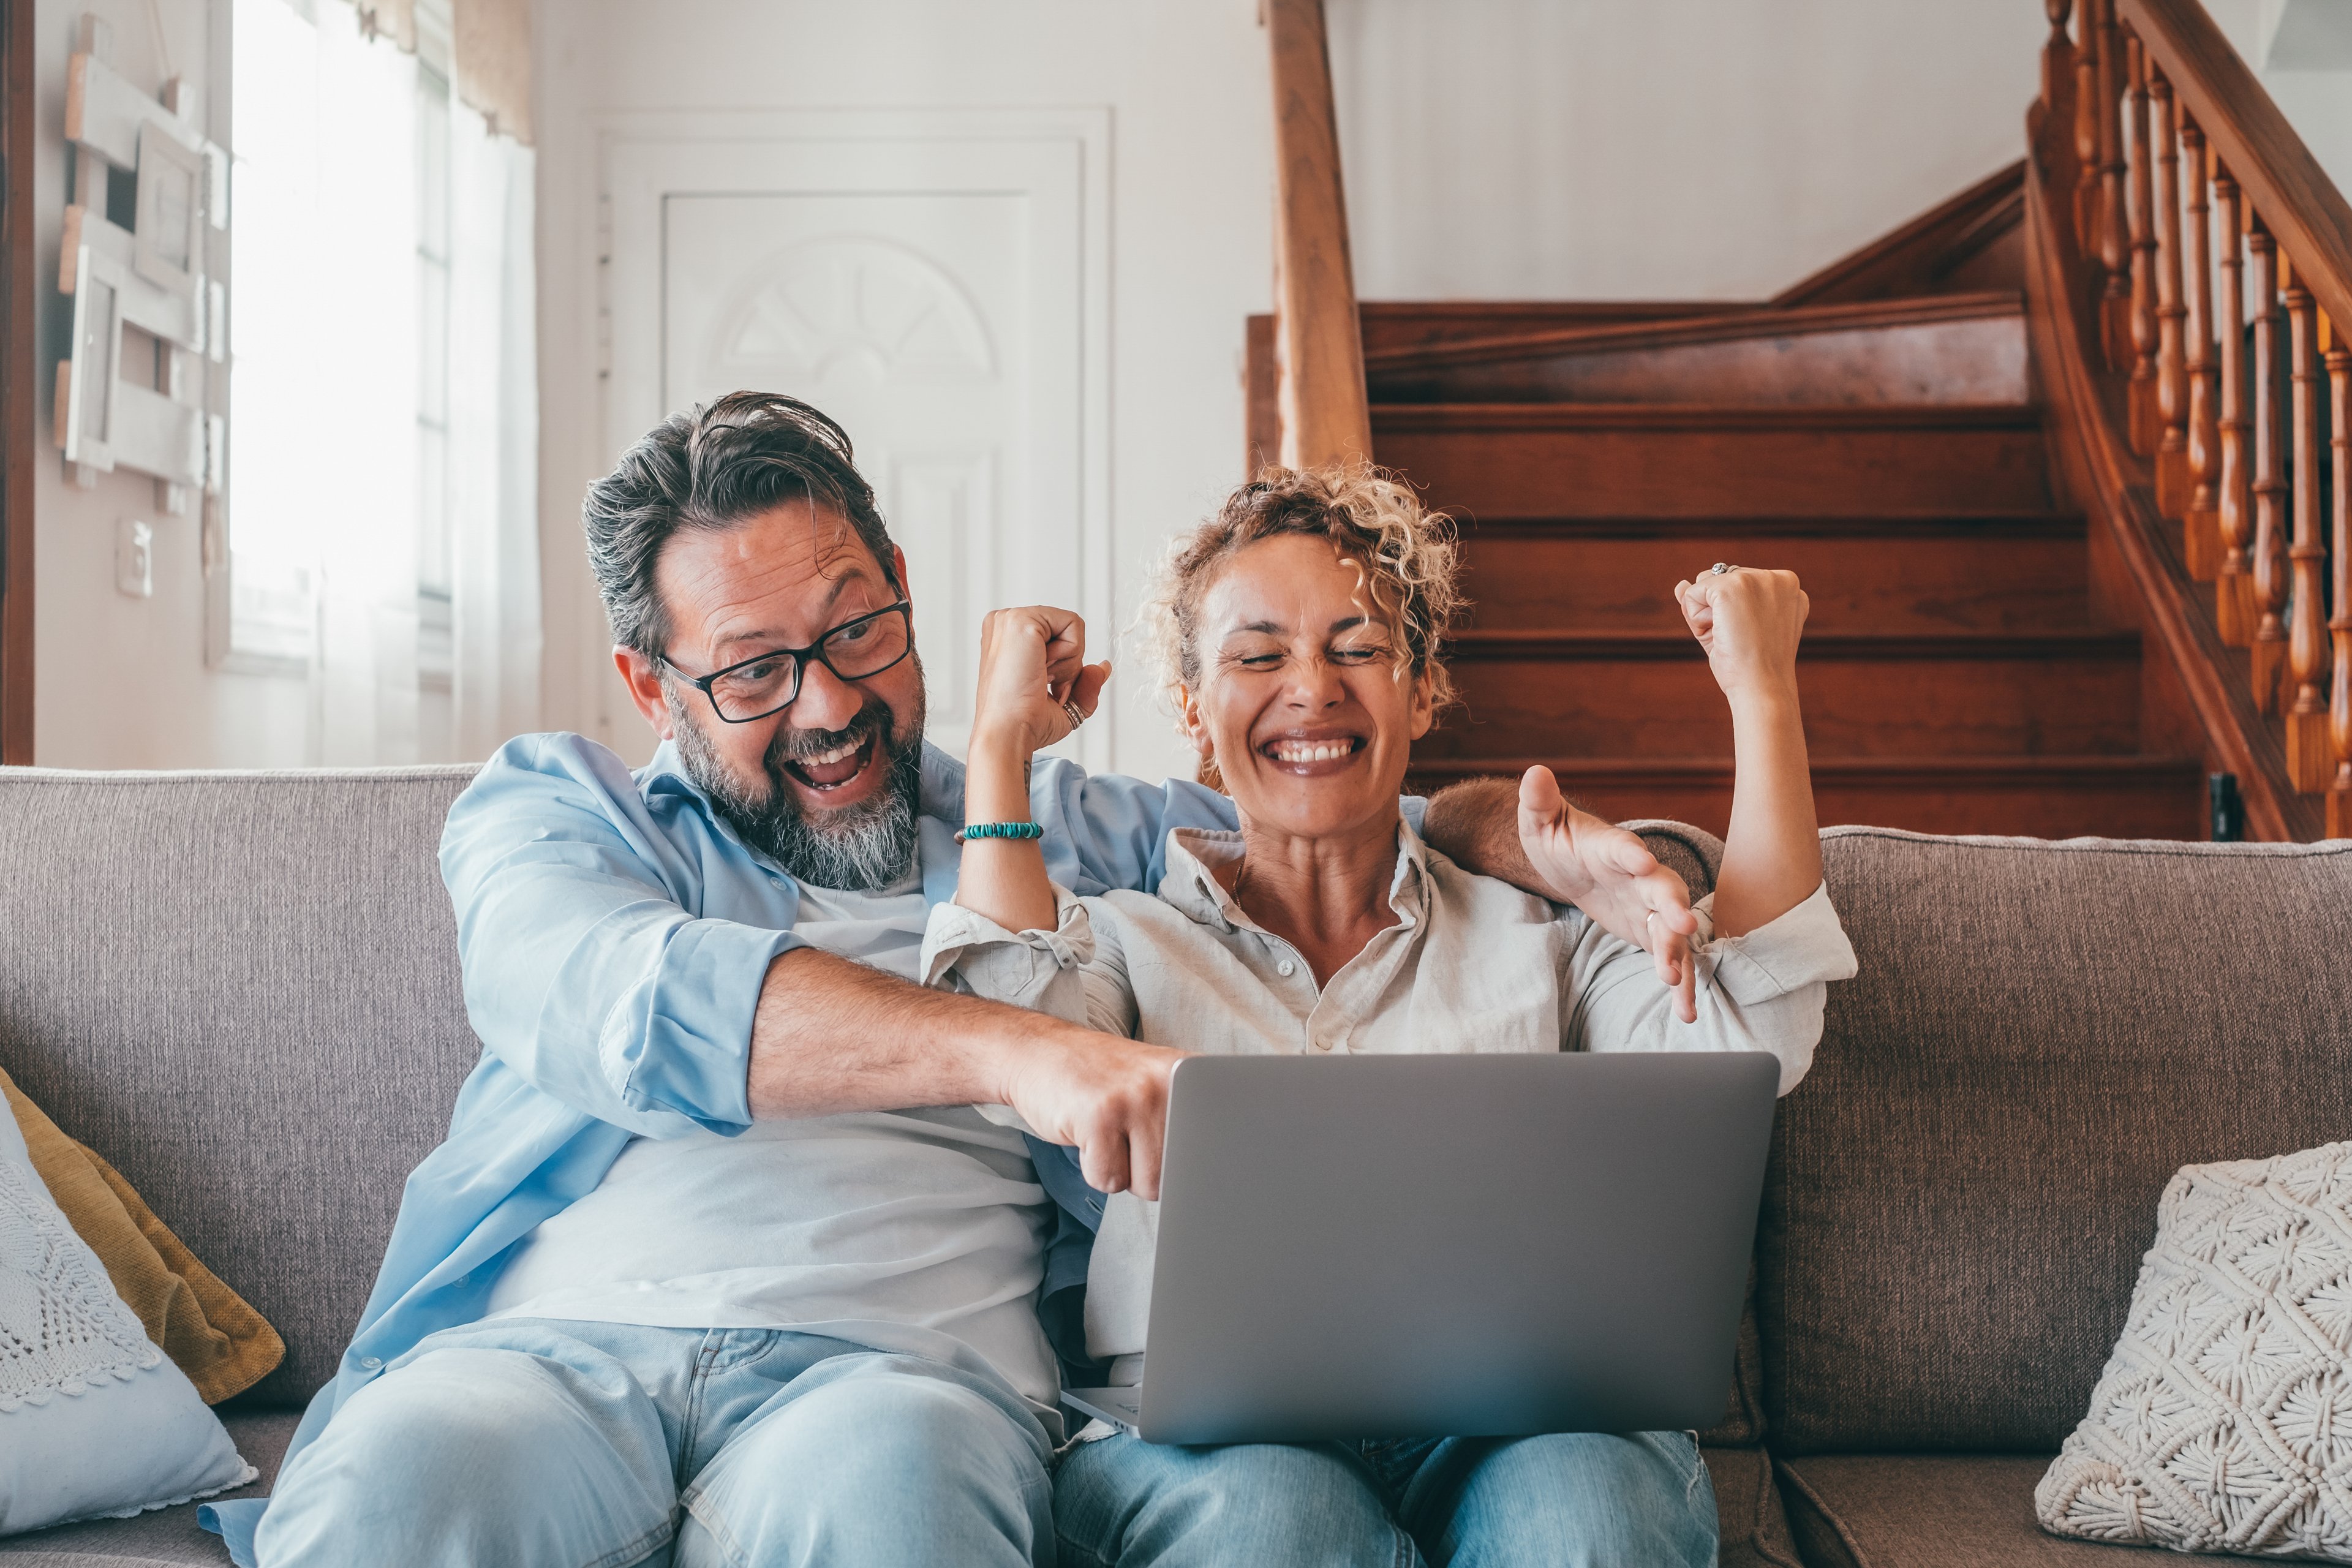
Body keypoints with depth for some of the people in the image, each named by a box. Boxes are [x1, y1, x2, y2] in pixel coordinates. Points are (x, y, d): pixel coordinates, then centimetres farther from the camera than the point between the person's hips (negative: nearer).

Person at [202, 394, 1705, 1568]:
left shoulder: (1050, 832, 22)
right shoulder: (552, 805, 16)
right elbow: (617, 1001, -8)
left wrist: (1546, 841, 5)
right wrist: (1009, 1048, -22)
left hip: (900, 1359, 1)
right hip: (558, 1342, 0)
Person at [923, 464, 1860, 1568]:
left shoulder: (1539, 935, 20)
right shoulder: (1125, 937, 19)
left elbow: (1745, 1054, 1)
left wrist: (1763, 692, 5)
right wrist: (1001, 738, 5)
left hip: (1515, 1424, 1)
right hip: (1211, 1434, -1)